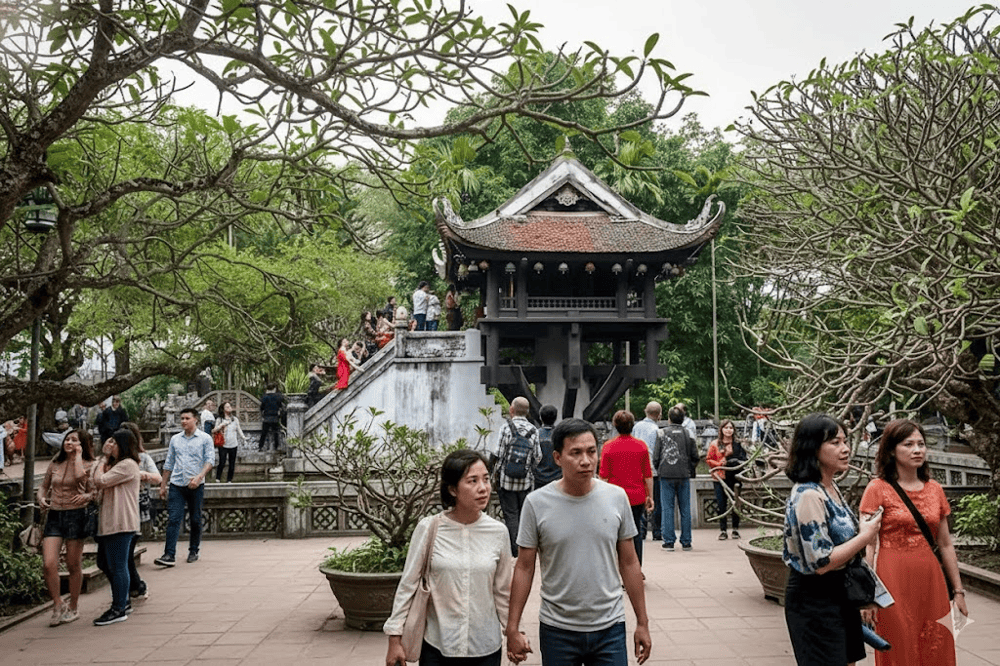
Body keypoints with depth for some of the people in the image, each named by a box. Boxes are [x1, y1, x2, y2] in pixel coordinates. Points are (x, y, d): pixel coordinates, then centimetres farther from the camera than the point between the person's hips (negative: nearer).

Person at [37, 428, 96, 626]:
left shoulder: (88, 464, 0)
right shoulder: (55, 463, 11)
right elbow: (44, 486, 19)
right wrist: (41, 498, 1)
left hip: (76, 515, -3)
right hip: (54, 516, 3)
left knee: (73, 566, 4)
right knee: (48, 565, -9)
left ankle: (73, 608, 20)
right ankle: (58, 606, 9)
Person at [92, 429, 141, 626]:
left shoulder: (127, 465, -12)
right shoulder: (116, 464, 22)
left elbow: (100, 481, -19)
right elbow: (97, 484, 13)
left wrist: (103, 459, -4)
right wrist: (105, 458, 9)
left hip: (121, 523, -11)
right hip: (110, 522, 11)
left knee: (117, 566, -5)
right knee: (110, 564, 16)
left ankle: (119, 609, 2)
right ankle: (122, 602, 27)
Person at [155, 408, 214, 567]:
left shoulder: (205, 439, 1)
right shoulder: (175, 439, 11)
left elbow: (210, 461, -6)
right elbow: (168, 463, 16)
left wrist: (199, 477, -21)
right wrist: (163, 485, 14)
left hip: (196, 486, -2)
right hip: (176, 484, 2)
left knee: (195, 520, 7)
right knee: (173, 519, -8)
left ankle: (194, 551, 20)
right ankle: (169, 555, -12)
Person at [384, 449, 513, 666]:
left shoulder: (498, 532, -3)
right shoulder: (428, 529, -9)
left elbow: (502, 592, 7)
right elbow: (407, 587, -2)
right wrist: (395, 640, -1)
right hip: (436, 648, -1)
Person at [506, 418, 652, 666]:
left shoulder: (617, 497, -3)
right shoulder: (536, 503, -8)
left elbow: (629, 563, 5)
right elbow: (524, 568, -2)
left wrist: (642, 622, 7)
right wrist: (512, 629, -3)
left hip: (610, 628, 1)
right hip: (557, 630, -1)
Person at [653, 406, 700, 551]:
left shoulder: (662, 433, -1)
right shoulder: (688, 434, 3)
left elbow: (656, 456, -1)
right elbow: (695, 457, 4)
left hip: (666, 475, -1)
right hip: (684, 475, 1)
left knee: (667, 508, 3)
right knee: (685, 509, 7)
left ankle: (669, 542, 2)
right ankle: (686, 542, 11)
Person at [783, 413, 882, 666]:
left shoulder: (831, 489, 7)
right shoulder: (807, 496, -23)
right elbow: (821, 562, -25)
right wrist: (865, 536, -17)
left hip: (840, 595, 9)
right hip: (814, 601, -9)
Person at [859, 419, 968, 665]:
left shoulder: (935, 489, 9)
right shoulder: (878, 489, -6)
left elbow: (945, 545, 14)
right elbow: (867, 546, -9)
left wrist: (958, 590, 13)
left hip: (930, 582, 5)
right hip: (894, 582, -4)